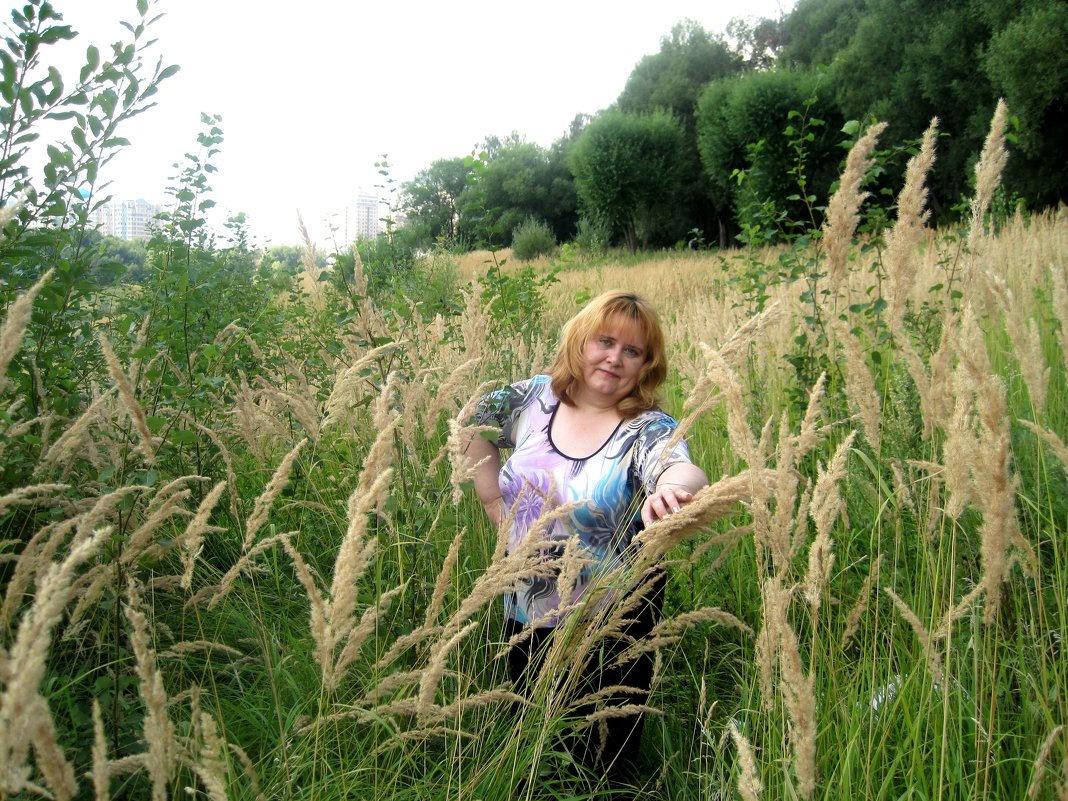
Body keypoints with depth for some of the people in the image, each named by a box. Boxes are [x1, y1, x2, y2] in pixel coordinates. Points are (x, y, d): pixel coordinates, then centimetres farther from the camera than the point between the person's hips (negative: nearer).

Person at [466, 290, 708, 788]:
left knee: (602, 762, 16)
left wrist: (674, 488, -62)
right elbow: (472, 421, 9)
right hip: (524, 616, 4)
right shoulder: (536, 398, -6)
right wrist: (496, 504, -1)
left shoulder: (648, 430, -17)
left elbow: (684, 471, -37)